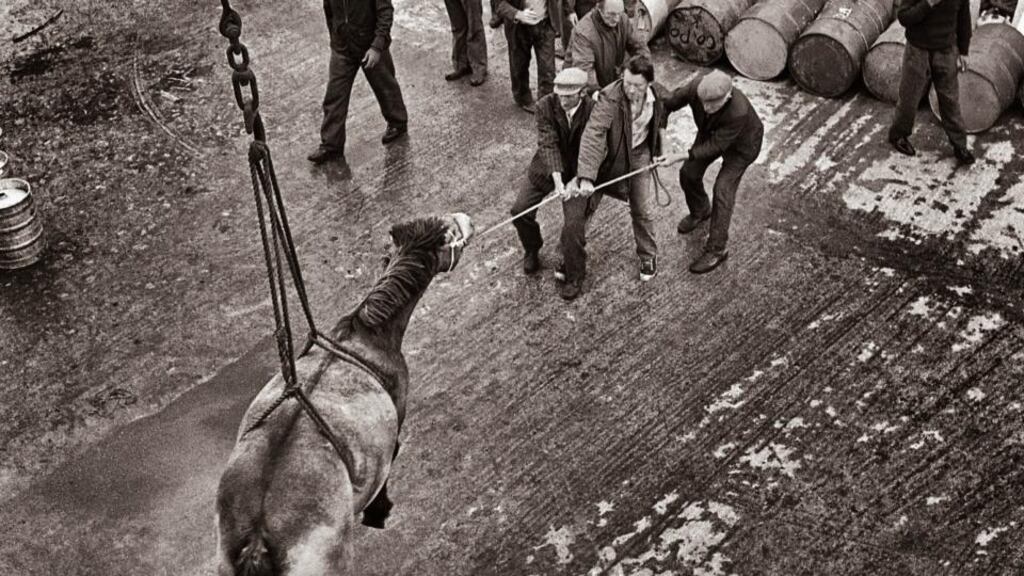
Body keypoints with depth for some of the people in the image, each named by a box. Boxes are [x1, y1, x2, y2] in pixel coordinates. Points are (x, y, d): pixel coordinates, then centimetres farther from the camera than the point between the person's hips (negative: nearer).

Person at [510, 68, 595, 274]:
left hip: (577, 171, -1)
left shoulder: (593, 110, -22)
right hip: (547, 169, 1)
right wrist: (557, 179, -38)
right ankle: (532, 250, 25)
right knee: (520, 211, -4)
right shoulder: (545, 106, -20)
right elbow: (548, 144, -26)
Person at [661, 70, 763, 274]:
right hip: (710, 132, 6)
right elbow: (667, 104, -18)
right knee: (689, 173, 10)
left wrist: (679, 157, -38)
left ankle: (716, 250, 2)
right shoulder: (696, 87, -34)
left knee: (723, 190, -11)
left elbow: (715, 146, -35)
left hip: (741, 144, -5)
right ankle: (700, 211, 43)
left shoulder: (739, 112, -44)